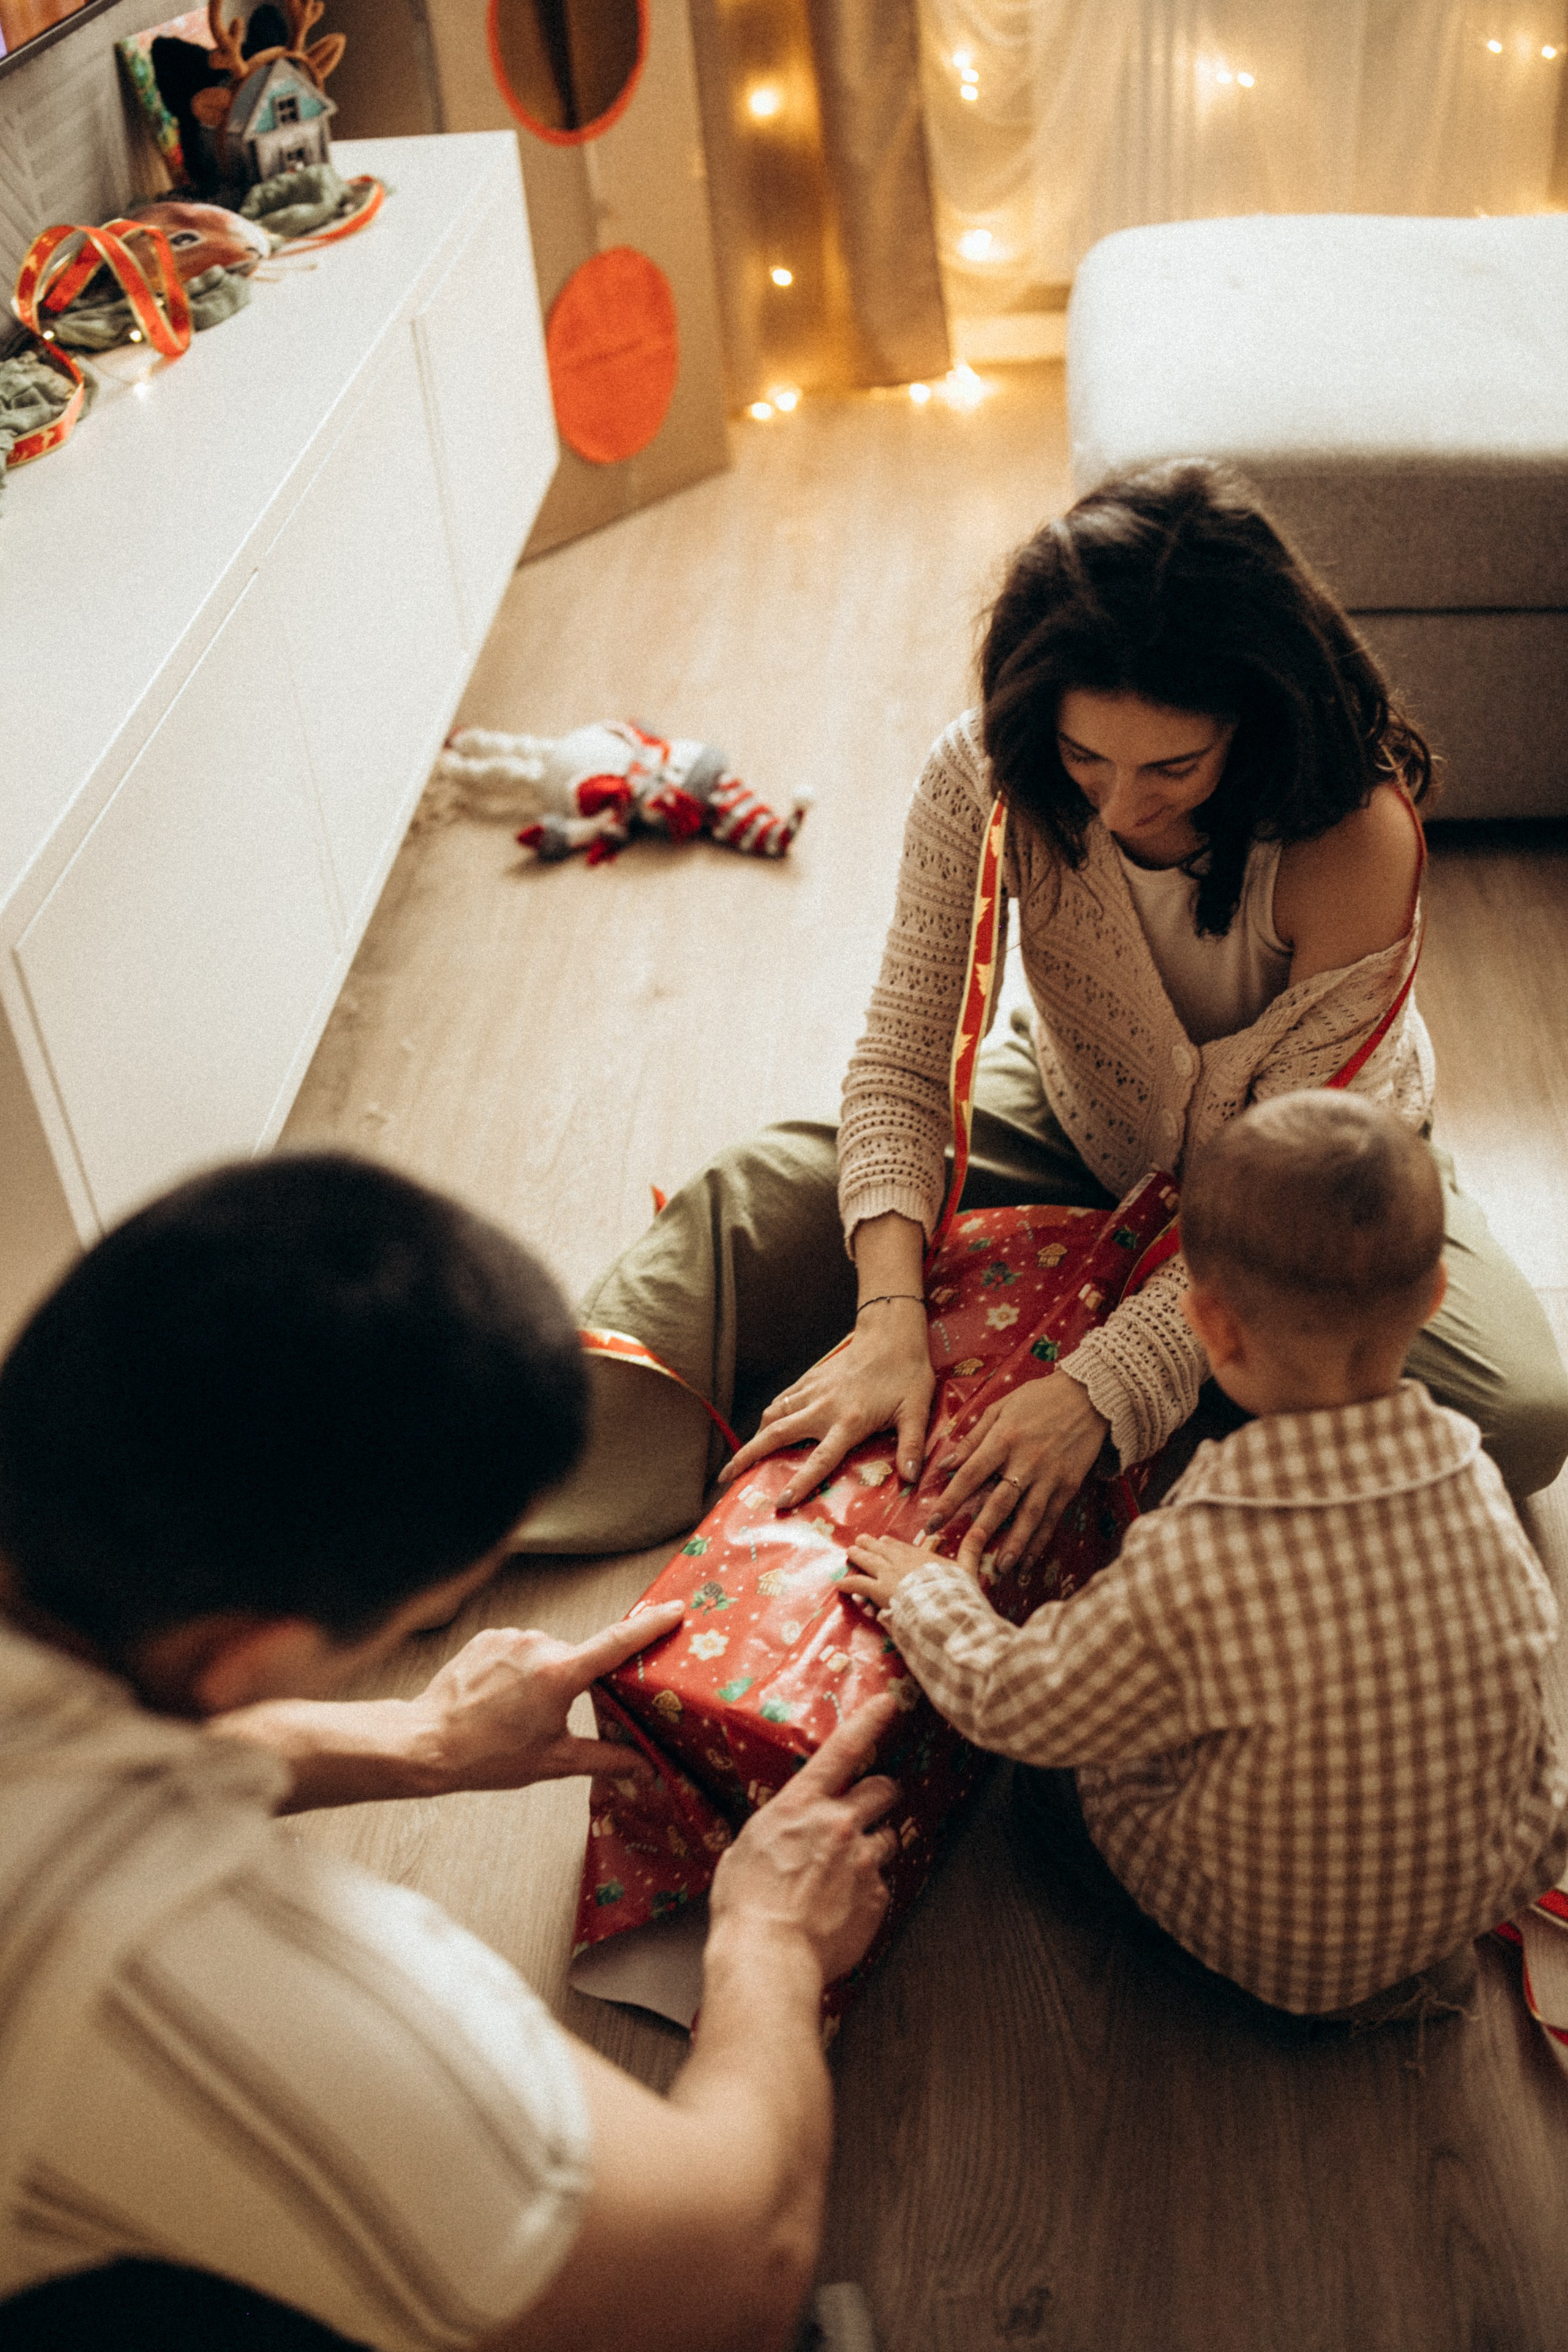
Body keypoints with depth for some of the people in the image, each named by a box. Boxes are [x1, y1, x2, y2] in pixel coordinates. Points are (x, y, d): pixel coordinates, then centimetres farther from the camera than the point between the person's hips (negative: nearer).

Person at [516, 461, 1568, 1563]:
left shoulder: (1356, 839, -35)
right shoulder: (987, 774, -26)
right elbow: (903, 1051, -23)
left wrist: (1106, 1386, -42)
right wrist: (889, 1315, -37)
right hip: (1077, 1127, 2)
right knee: (763, 1201, -15)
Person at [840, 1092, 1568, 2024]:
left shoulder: (1188, 1573, -35)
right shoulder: (1476, 1481, -21)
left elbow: (1008, 1704, -18)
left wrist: (933, 1595, 2)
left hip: (1274, 1954, -3)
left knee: (1094, 1751, 17)